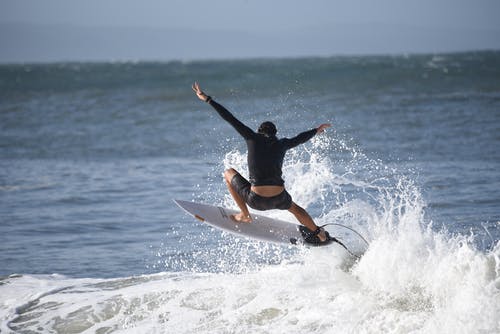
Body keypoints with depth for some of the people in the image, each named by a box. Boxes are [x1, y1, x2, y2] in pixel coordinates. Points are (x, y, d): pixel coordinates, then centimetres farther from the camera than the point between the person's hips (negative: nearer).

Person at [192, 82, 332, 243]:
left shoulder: (253, 138, 4)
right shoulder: (282, 144, 10)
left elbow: (229, 118, 3)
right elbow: (301, 138, 30)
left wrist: (207, 99, 8)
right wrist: (317, 130, 51)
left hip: (257, 200, -3)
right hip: (279, 199, 3)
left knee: (229, 173, 24)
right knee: (294, 208, 40)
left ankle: (245, 215, 25)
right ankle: (321, 235, 52)